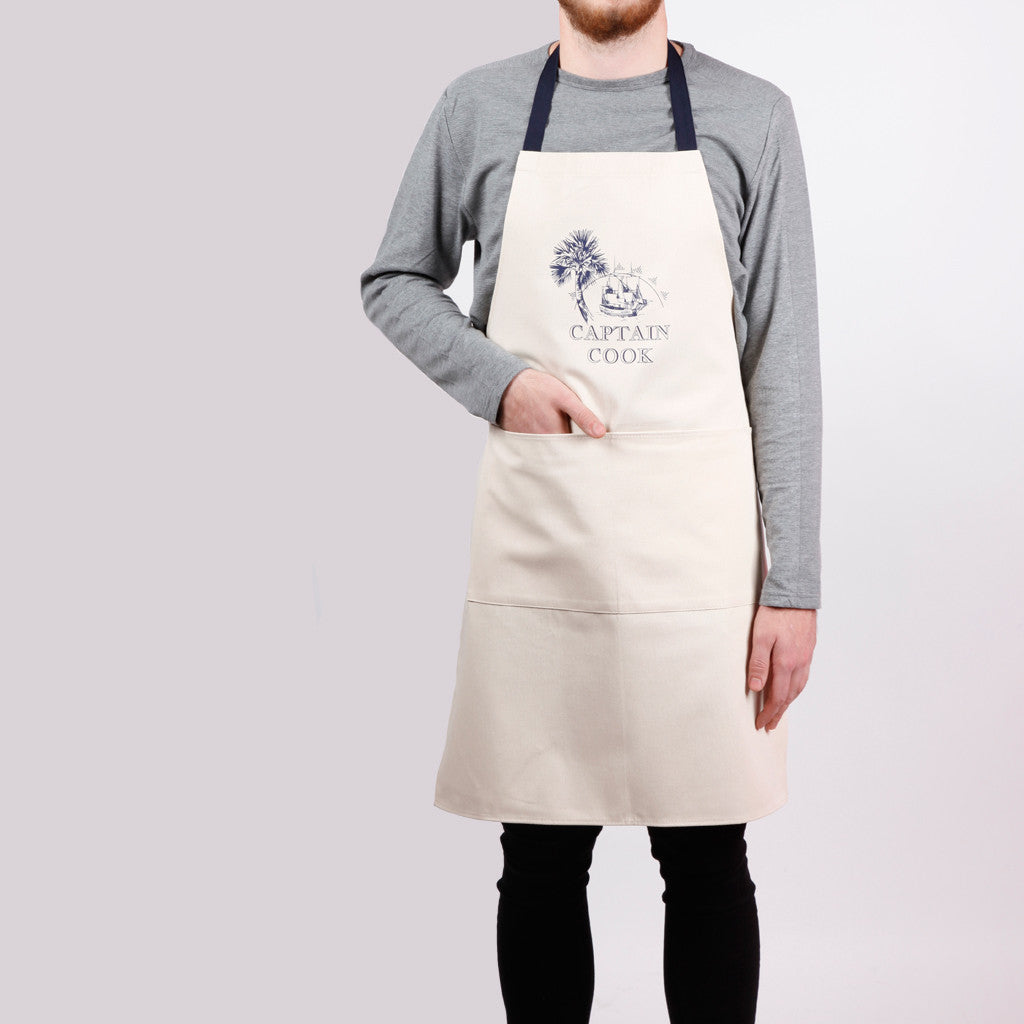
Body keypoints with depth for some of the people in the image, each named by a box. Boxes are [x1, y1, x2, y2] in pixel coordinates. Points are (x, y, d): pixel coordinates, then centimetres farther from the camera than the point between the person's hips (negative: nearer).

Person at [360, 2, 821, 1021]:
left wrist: (794, 583, -3)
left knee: (706, 860, 8)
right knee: (541, 861, 10)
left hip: (697, 546, 0)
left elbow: (784, 360, 1)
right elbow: (393, 281, 16)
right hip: (533, 537, 1)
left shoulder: (750, 116, 3)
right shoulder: (478, 108, 6)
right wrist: (496, 379, -4)